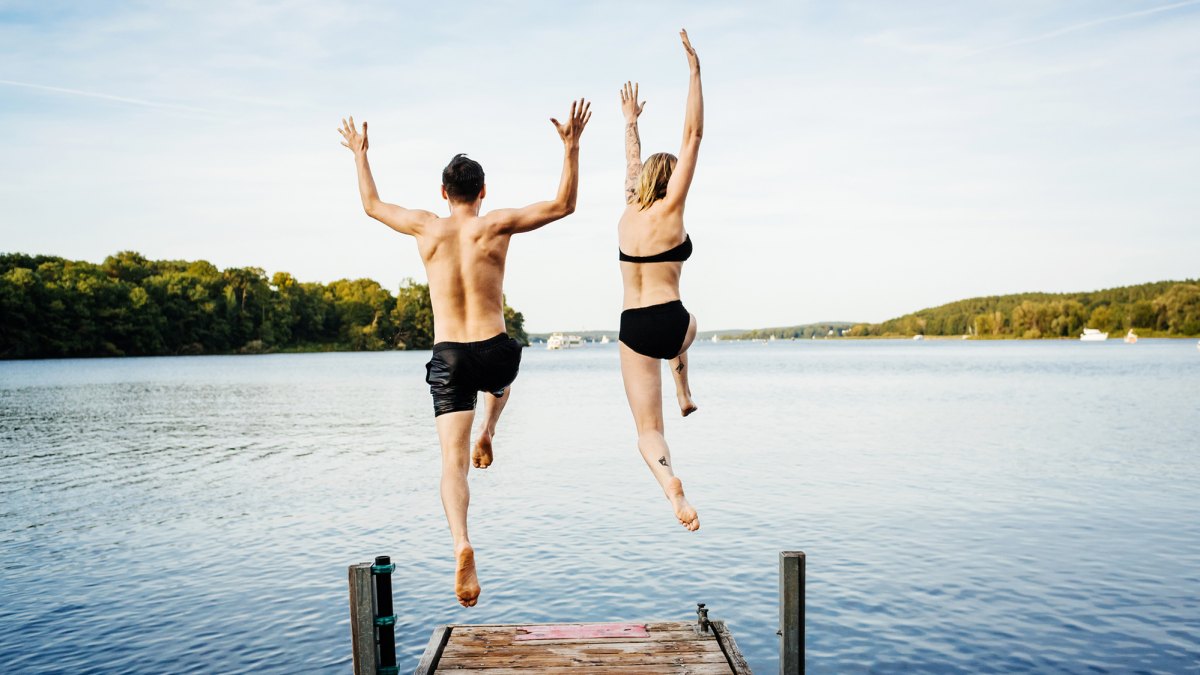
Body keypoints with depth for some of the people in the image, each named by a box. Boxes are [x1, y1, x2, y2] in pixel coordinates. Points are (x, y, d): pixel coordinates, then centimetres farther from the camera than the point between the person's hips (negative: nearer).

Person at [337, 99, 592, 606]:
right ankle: (486, 436, 37)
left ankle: (462, 546, -22)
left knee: (453, 463, -4)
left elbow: (371, 205, 20)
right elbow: (563, 205, 3)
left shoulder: (426, 227, 2)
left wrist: (360, 154, 33)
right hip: (494, 352, 0)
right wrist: (571, 147, 6)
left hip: (447, 358, 0)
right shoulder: (496, 224, -3)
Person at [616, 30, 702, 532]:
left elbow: (634, 164, 30)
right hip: (670, 323, -2)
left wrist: (631, 122, 45)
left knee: (648, 433, 2)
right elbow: (693, 136, -2)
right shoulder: (669, 209, -3)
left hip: (632, 329, 3)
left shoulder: (627, 212, 9)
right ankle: (684, 393, 40)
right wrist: (695, 72, 1)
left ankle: (669, 480, -26)